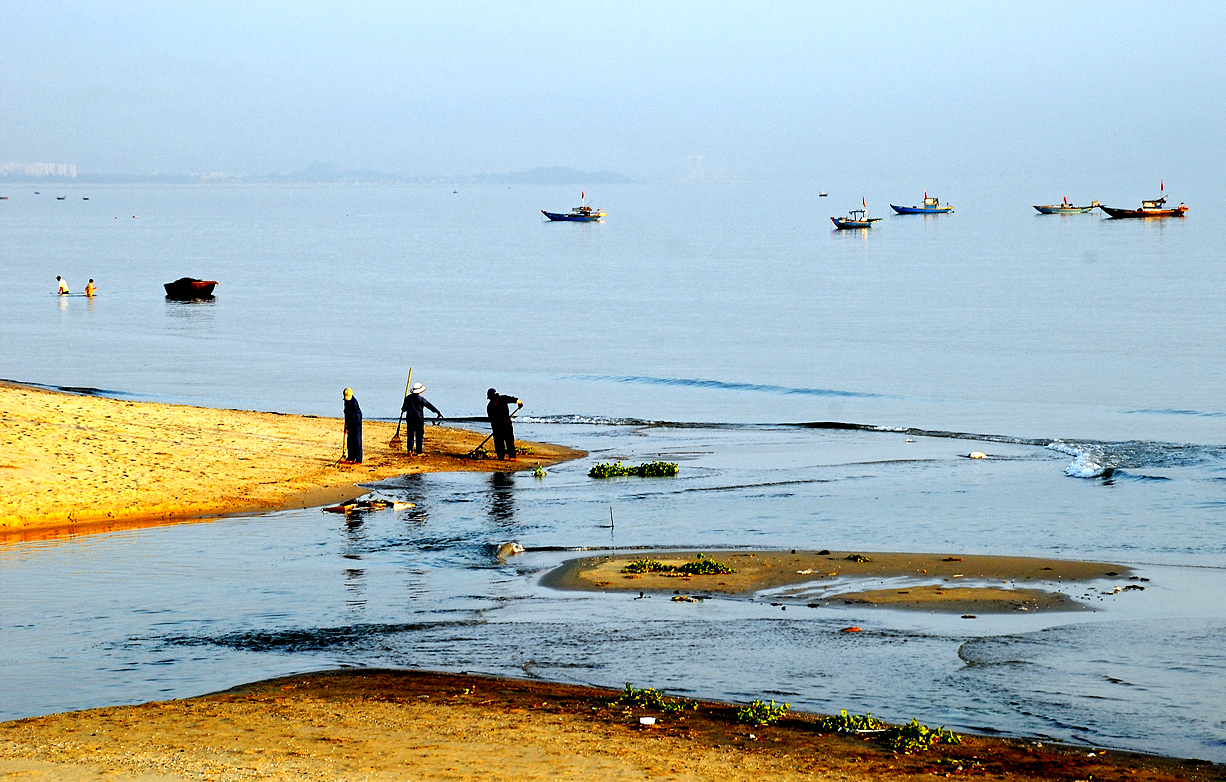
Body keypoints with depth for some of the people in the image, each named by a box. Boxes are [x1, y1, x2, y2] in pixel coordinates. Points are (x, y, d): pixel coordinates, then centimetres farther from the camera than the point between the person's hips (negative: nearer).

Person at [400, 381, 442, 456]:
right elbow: (430, 406, -5)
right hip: (419, 420, -3)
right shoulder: (421, 399, -11)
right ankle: (419, 452, 8)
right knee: (419, 437, 5)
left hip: (410, 420, 3)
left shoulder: (407, 398, 3)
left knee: (410, 435, 9)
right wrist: (438, 412, 5)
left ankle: (410, 449, -10)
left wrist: (403, 410, 40)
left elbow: (404, 408, 14)